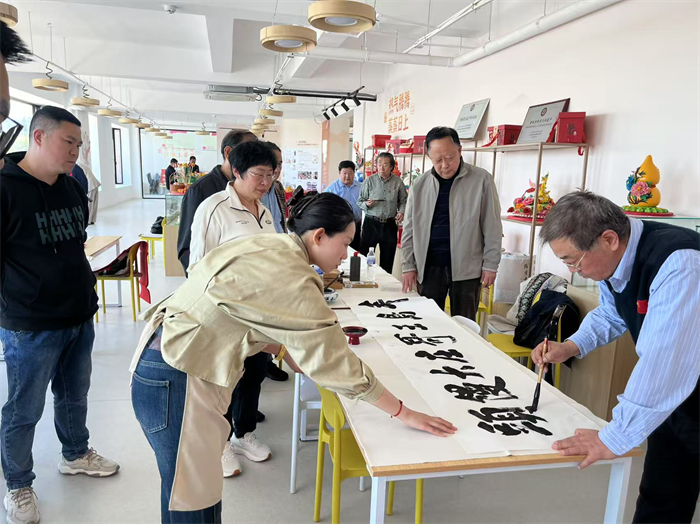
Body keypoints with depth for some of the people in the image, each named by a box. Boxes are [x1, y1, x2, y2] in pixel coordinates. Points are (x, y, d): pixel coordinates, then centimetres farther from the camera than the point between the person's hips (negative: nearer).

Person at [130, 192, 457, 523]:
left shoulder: (271, 248, 5)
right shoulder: (291, 278, -23)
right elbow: (334, 359, -21)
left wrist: (285, 351, 6)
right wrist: (403, 413, -13)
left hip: (175, 353, 9)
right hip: (174, 375, -9)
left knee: (203, 483, 19)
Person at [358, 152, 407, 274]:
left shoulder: (398, 182, 4)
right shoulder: (369, 181, 2)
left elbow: (403, 201, 11)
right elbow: (360, 201, 5)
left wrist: (401, 212, -7)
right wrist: (366, 204, -16)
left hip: (390, 224, 1)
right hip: (371, 223, -1)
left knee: (387, 259, 9)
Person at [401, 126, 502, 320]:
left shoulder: (481, 180, -5)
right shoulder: (420, 185, 4)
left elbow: (492, 227, -3)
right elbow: (410, 229, 7)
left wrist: (490, 264, -5)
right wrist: (408, 265, 3)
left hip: (467, 269, -2)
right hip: (429, 268, 3)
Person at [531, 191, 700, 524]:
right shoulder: (611, 259, -6)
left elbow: (664, 364, -38)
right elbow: (610, 315, 14)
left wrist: (614, 439, -32)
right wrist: (571, 347, -3)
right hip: (672, 397, 7)